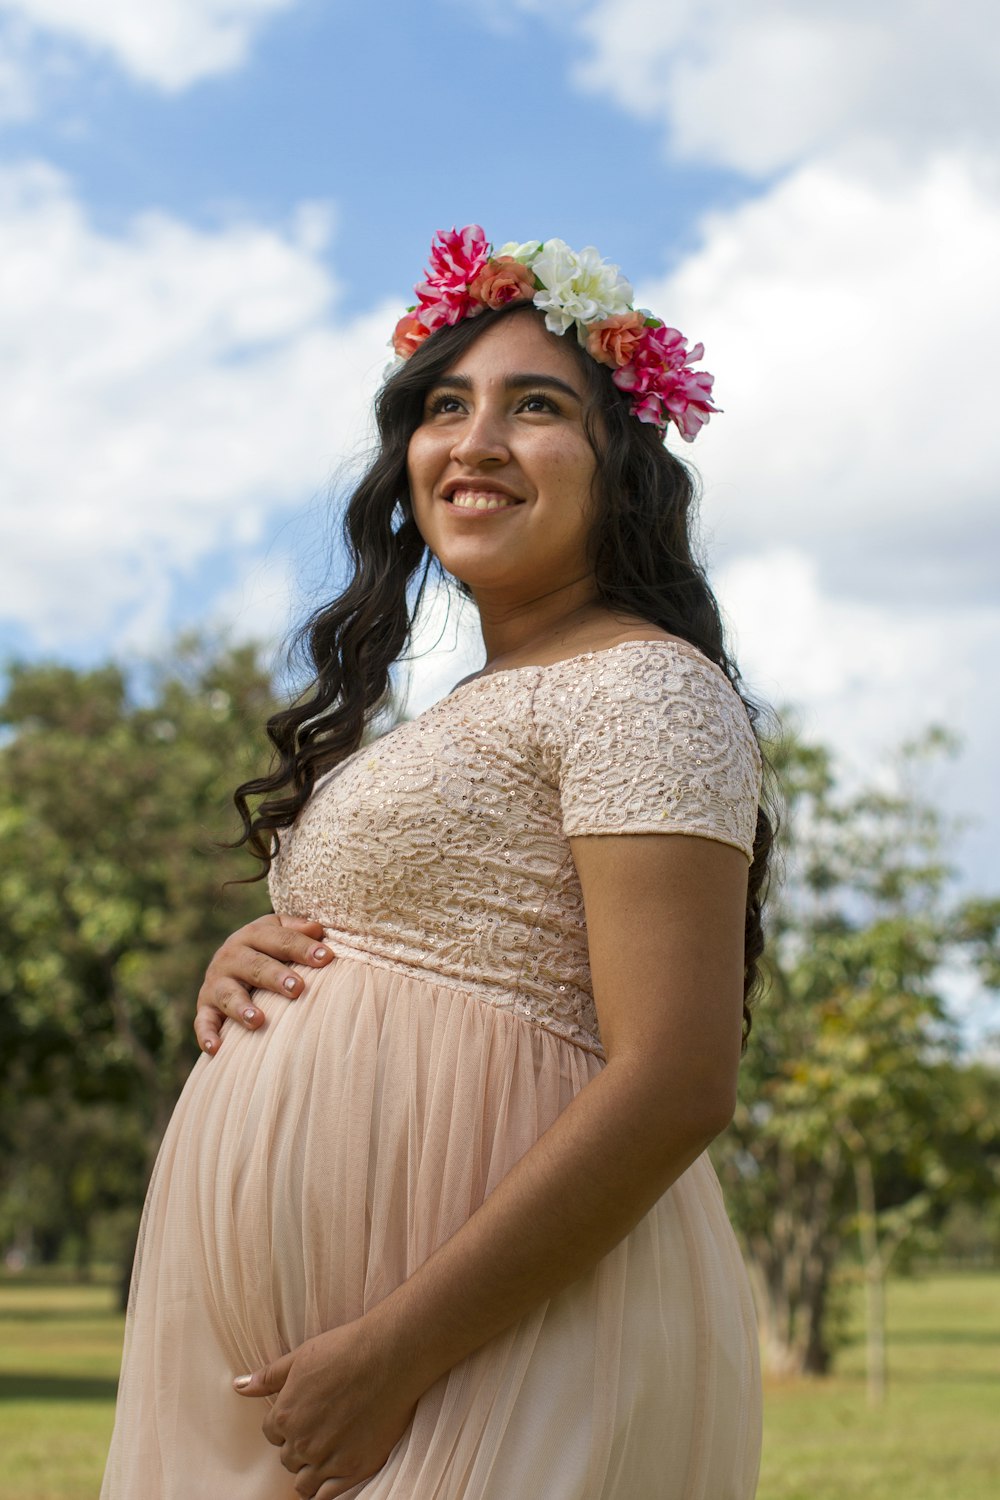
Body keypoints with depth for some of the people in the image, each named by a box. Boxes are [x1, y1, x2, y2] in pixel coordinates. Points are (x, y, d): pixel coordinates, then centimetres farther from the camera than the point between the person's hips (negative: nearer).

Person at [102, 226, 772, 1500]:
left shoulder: (640, 686, -10)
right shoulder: (464, 720, 18)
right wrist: (249, 960, 1)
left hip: (498, 1349, -8)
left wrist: (393, 1354, -21)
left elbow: (677, 1085, -19)